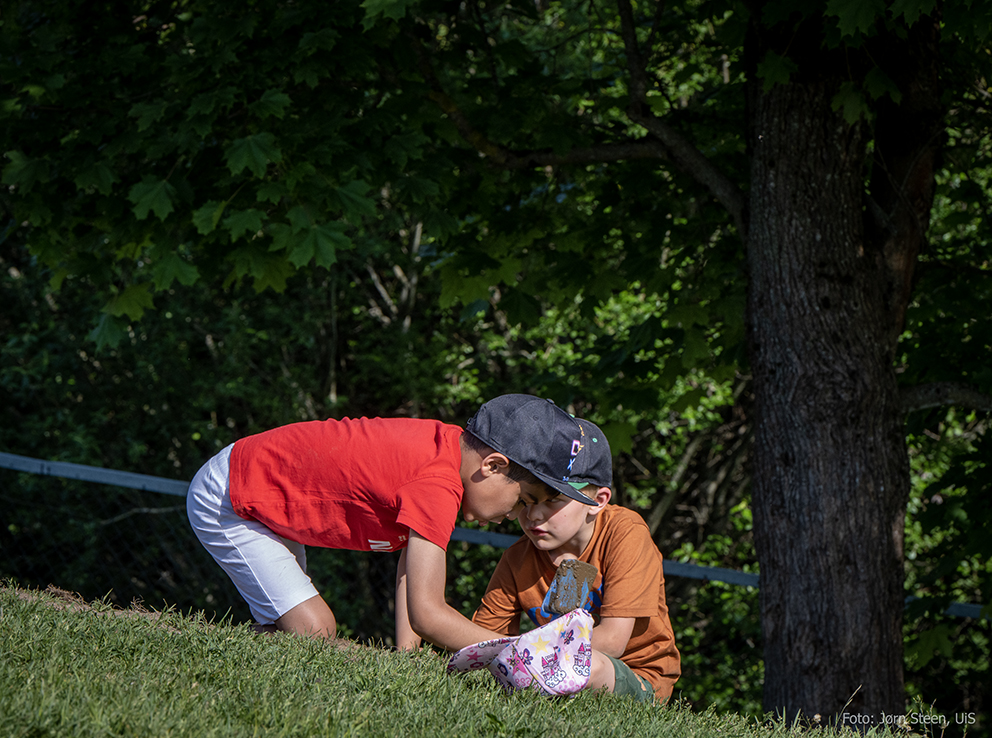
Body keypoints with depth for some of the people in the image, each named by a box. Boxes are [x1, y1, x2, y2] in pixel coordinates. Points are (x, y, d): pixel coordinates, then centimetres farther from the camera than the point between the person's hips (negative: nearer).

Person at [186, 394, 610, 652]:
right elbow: (426, 612, -37)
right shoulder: (437, 485, -32)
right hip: (225, 502, -10)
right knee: (315, 631, -15)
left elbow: (412, 554, 1)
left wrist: (406, 649, -9)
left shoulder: (447, 445, -2)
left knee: (282, 631, 9)